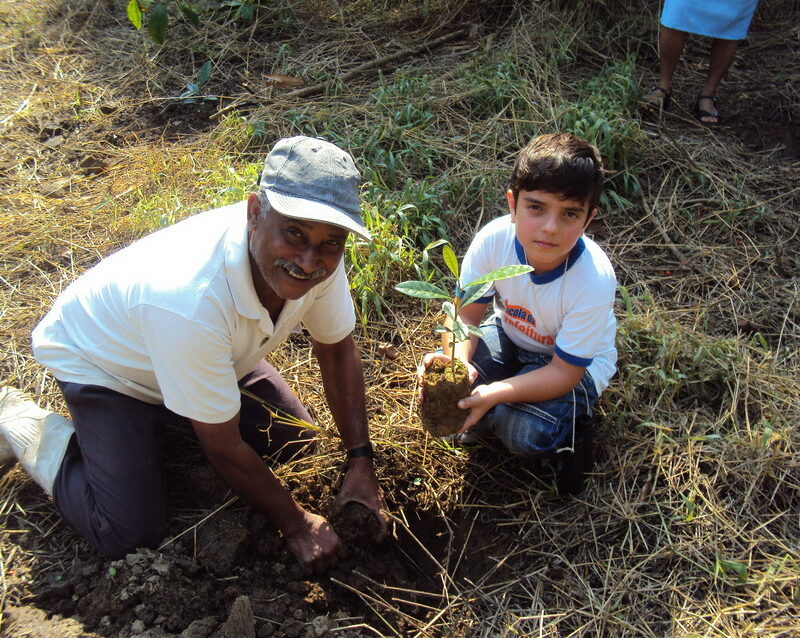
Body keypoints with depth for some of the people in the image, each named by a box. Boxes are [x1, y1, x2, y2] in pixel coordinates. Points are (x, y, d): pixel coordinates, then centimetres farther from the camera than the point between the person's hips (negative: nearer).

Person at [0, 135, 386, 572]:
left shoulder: (319, 257, -25)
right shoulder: (192, 302, -43)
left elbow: (337, 348, -7)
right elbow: (224, 447, -30)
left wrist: (360, 462, -11)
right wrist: (295, 525, -16)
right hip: (101, 364, -6)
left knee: (294, 441, 3)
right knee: (132, 536, -12)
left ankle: (162, 417, 22)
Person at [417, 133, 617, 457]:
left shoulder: (594, 281, -34)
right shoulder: (494, 239, -27)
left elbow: (564, 372, -27)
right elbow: (466, 314, -15)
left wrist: (494, 394, -41)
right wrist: (458, 359, -38)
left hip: (576, 361, -3)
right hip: (509, 334, 4)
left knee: (526, 435, -28)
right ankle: (489, 419, 8)